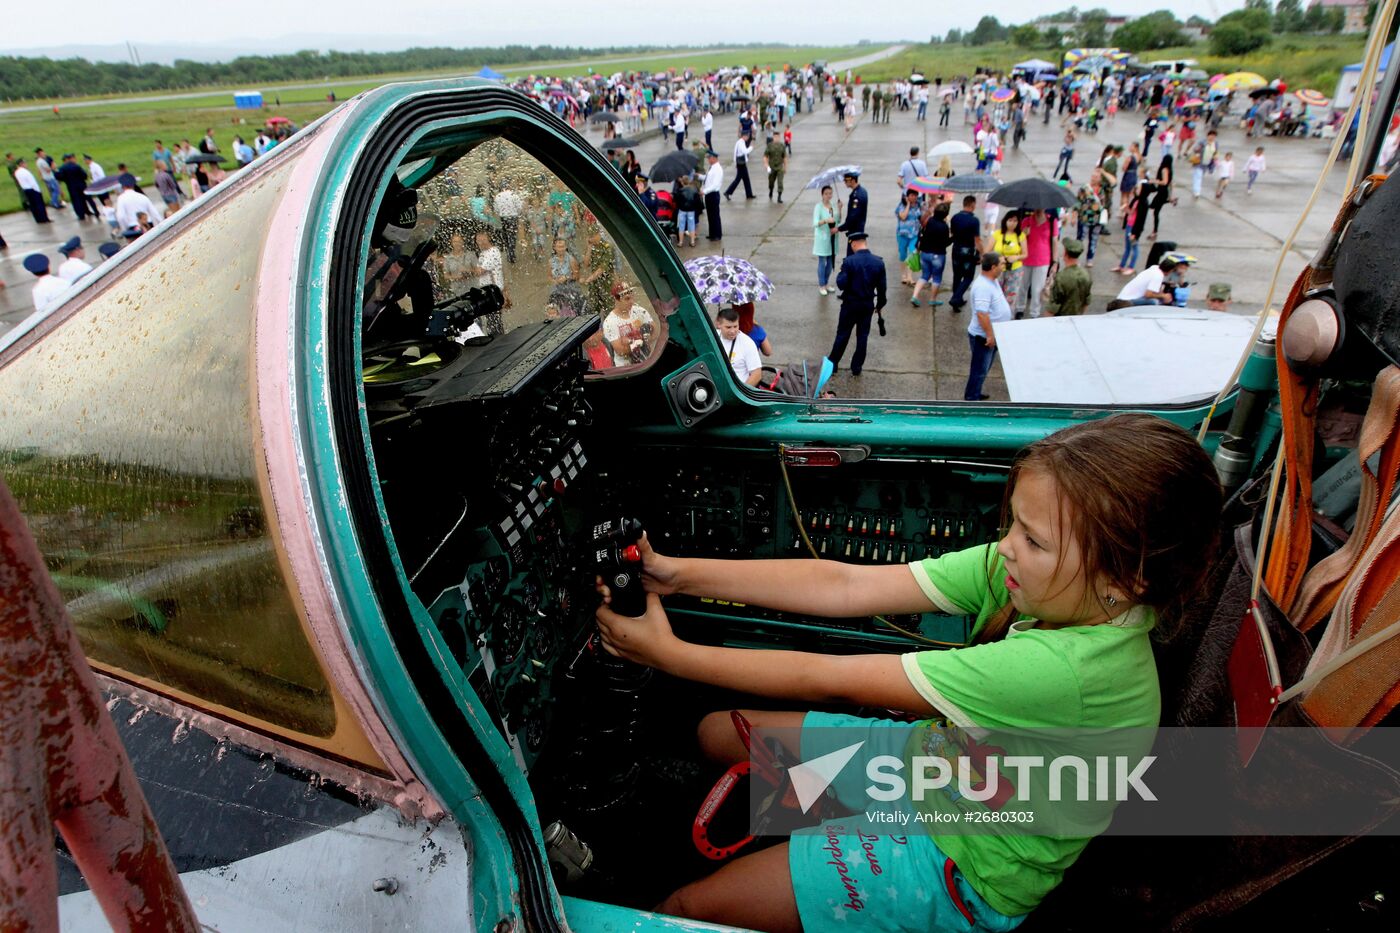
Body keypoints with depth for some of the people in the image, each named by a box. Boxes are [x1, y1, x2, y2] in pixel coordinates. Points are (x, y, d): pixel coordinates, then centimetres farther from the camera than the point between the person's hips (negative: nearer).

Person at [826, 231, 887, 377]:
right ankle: (857, 367, 18)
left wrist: (840, 274, 1)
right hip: (868, 305, 3)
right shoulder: (879, 262, -6)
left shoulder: (849, 261, -18)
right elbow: (881, 287, -1)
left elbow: (841, 284, -19)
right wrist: (879, 304, 13)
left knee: (842, 334, 11)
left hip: (850, 304, -3)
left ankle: (833, 363, 21)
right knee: (862, 336, 12)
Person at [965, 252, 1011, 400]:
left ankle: (975, 393, 35)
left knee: (984, 368, 21)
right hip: (983, 337, -10)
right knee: (979, 369, 2)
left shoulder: (992, 281, 6)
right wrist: (990, 335, -27)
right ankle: (971, 398, 14)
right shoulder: (983, 287, -27)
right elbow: (982, 314, -32)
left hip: (993, 335, 10)